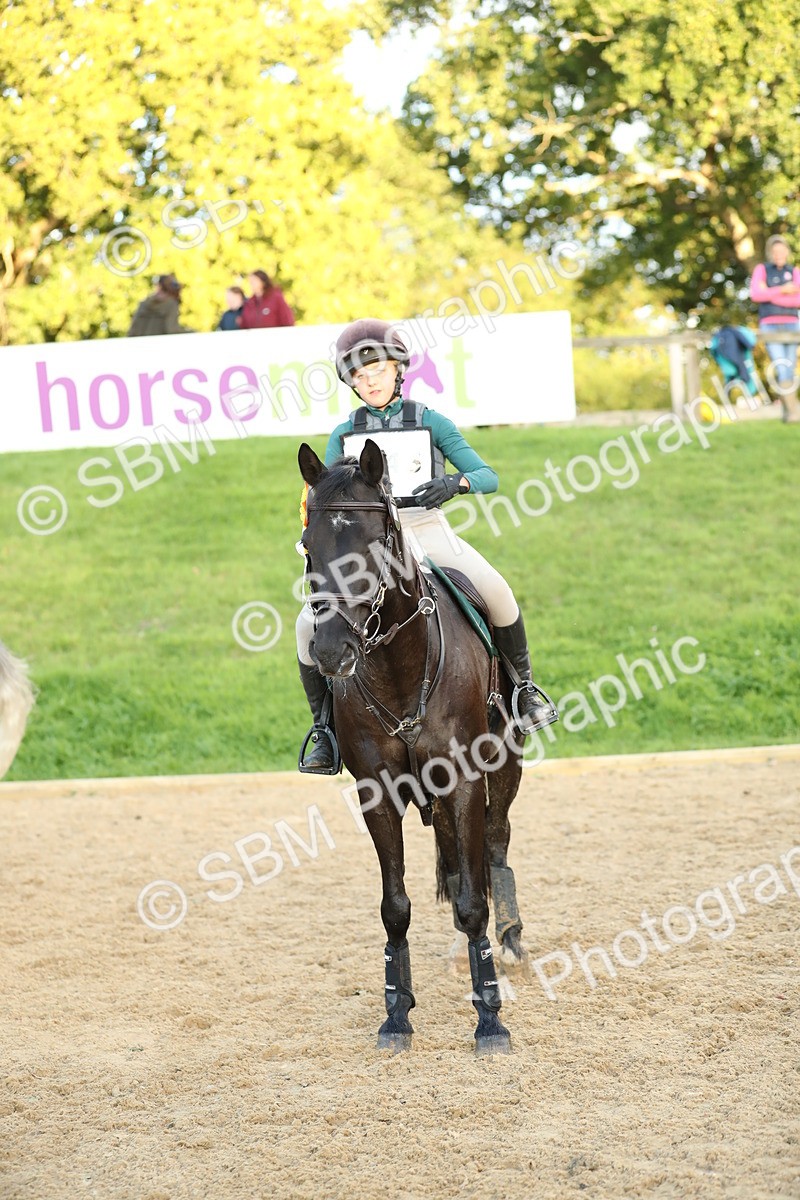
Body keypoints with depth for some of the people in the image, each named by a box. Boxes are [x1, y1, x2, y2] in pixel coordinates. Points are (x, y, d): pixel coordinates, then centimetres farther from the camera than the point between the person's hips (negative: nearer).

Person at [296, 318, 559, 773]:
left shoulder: (429, 422, 5)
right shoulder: (344, 435, 11)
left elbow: (488, 476, -1)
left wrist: (455, 483, -23)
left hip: (430, 531, -2)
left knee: (496, 591, -28)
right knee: (311, 624, -18)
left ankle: (524, 685, -4)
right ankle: (325, 728, 0)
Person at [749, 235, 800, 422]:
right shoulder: (762, 269, 7)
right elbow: (755, 295, -9)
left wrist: (770, 295, -11)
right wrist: (782, 290, -17)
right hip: (769, 325, -2)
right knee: (781, 369, -15)